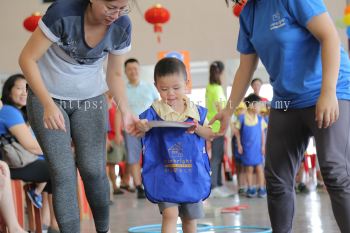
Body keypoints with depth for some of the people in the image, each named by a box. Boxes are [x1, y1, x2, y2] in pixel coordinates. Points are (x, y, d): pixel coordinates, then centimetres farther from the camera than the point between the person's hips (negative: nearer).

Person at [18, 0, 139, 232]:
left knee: (94, 169, -3)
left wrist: (125, 111, -18)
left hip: (91, 99, 3)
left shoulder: (122, 26, -15)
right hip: (47, 96, -2)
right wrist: (48, 104, -30)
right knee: (63, 173, -9)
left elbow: (115, 74, -1)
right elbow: (27, 58, -21)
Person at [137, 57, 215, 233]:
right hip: (165, 173, -3)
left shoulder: (196, 111, 3)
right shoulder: (154, 111, -5)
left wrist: (197, 128, -16)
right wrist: (141, 127, -37)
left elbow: (211, 134, 5)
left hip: (192, 173, 3)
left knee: (191, 218, 13)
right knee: (170, 213, -16)